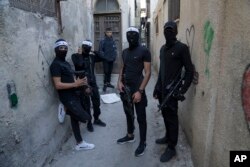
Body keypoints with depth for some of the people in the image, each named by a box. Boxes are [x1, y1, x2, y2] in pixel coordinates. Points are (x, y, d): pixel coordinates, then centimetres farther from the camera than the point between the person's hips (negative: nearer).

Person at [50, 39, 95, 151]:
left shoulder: (65, 63, 16)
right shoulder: (56, 65, -15)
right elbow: (58, 85, -22)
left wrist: (80, 83, -1)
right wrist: (75, 84, -23)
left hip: (73, 95, 10)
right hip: (68, 98, -10)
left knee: (75, 118, 16)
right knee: (86, 118, -9)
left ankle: (80, 143, 27)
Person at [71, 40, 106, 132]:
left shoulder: (92, 56, 10)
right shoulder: (75, 56, -4)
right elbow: (80, 64, -22)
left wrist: (95, 52, -1)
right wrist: (80, 54, -11)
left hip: (93, 83, 5)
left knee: (97, 102, 14)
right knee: (86, 105, 5)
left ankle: (96, 119, 34)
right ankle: (89, 123, 22)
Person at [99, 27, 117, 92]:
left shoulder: (113, 41, 6)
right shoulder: (103, 41, -6)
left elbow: (115, 49, 11)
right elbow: (100, 50, -7)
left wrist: (114, 56, -1)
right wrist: (104, 57, -13)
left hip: (112, 60, 4)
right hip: (106, 60, -4)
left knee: (110, 72, 11)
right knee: (106, 72, -5)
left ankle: (108, 83, 23)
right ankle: (105, 84, 3)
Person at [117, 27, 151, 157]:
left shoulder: (144, 51, -10)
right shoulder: (125, 52, 10)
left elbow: (148, 72, -13)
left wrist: (140, 91, -19)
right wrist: (119, 82, -1)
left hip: (137, 89, -6)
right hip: (125, 88, 7)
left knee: (141, 118, 5)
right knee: (128, 113, 20)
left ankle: (142, 143, 21)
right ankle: (130, 136, 40)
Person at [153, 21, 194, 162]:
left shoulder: (182, 48, -10)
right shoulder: (163, 48, 13)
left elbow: (190, 71, -11)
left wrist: (182, 91, -15)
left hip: (172, 90, -6)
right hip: (162, 89, 7)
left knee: (172, 118, 2)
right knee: (165, 115, 17)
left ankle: (172, 148, 14)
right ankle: (168, 137, 36)